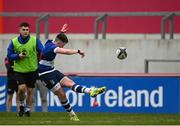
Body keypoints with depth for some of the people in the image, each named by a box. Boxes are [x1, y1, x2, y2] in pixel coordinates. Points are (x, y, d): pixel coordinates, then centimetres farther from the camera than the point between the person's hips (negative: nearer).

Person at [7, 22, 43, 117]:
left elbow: (42, 53, -1)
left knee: (30, 90, 6)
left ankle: (28, 109, 24)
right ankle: (21, 105, 9)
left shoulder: (35, 40, -6)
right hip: (19, 70, -1)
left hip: (32, 70, 1)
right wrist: (18, 56, -16)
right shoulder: (14, 42, -4)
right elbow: (9, 55, 1)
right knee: (22, 88, -18)